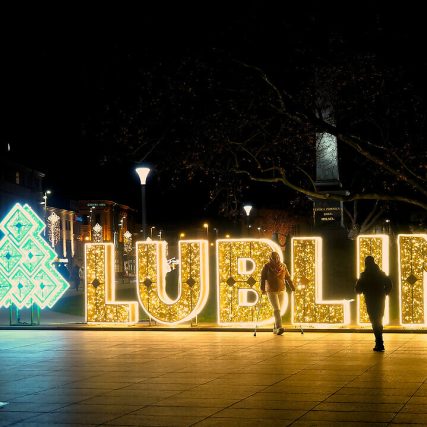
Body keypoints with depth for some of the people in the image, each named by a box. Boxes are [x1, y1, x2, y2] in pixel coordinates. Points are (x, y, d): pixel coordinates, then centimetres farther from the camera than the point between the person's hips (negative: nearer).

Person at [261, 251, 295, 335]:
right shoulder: (267, 266, -5)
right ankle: (279, 327, -24)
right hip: (271, 291, -4)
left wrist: (292, 287, -1)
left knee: (279, 310, 7)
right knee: (276, 309, -16)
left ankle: (275, 328, 18)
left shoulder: (283, 266, 5)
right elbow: (263, 278, -10)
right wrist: (262, 289, -22)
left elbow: (288, 277, 8)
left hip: (282, 291, 4)